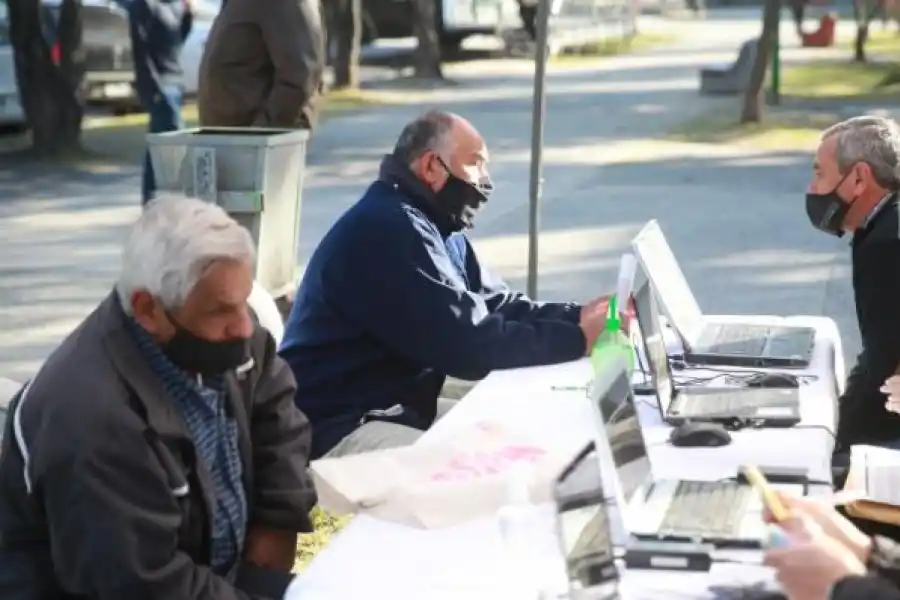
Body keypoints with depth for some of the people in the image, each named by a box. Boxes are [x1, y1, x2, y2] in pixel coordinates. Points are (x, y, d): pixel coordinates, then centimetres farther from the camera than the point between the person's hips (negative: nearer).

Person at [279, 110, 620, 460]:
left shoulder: (434, 226, 12)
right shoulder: (390, 228, -22)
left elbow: (497, 305, 9)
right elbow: (468, 343, -26)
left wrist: (578, 317, -6)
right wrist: (576, 338, -21)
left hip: (399, 408, 11)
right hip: (339, 428, -11)